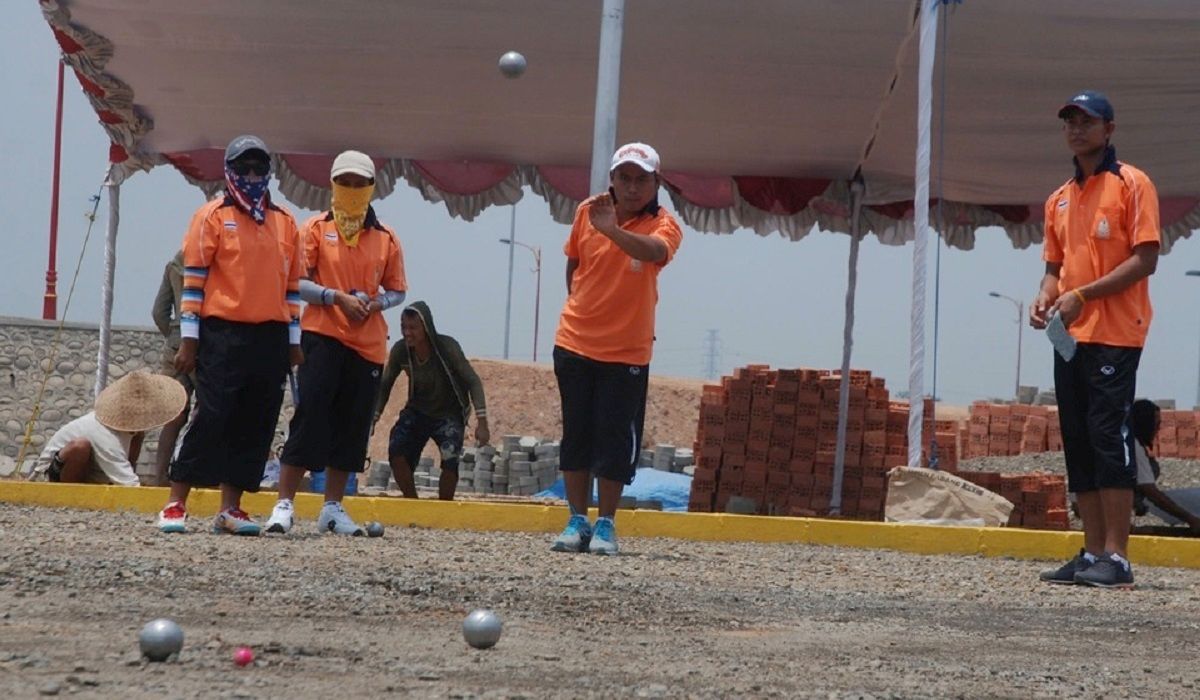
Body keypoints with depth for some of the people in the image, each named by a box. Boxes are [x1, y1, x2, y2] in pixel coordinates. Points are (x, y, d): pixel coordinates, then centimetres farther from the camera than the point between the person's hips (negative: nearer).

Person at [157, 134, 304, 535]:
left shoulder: (285, 224, 15)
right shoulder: (213, 217, 2)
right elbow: (194, 279, -2)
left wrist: (294, 341, 13)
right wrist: (188, 339, -7)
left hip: (271, 338, 5)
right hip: (223, 334, -5)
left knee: (255, 425, 4)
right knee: (210, 419, -9)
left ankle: (230, 508, 10)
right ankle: (175, 505, -5)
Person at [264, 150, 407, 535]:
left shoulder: (385, 238, 11)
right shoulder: (316, 229, 3)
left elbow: (397, 291, 15)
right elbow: (296, 282, -3)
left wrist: (375, 303, -6)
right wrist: (336, 297, -17)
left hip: (368, 344, 4)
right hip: (323, 336, -4)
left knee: (352, 425, 6)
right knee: (310, 417, -9)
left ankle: (333, 508, 15)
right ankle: (284, 504, -7)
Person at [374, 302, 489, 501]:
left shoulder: (447, 348, -25)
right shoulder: (400, 350, -16)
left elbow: (473, 382, -19)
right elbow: (385, 385, -2)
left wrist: (481, 421, -25)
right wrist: (373, 417, -8)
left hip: (449, 414, -3)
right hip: (417, 411, 3)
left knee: (450, 459, -25)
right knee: (396, 451, -19)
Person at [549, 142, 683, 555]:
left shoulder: (664, 226, -11)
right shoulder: (588, 211, -1)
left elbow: (654, 250, -36)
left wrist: (612, 229, -52)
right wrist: (580, 306, 13)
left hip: (626, 352, -3)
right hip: (575, 344, 3)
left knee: (615, 438, -1)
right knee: (576, 433, 7)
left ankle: (606, 525, 9)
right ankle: (577, 521, 16)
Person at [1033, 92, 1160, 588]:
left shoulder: (1131, 184, -2)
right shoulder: (1059, 200, 19)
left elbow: (1145, 259, -10)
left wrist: (1083, 295, -16)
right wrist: (1045, 298, 0)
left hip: (1114, 336, -7)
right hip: (1071, 337, 7)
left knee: (1109, 439, -11)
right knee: (1078, 446, 6)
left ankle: (1116, 558, -11)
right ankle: (1092, 553, 9)